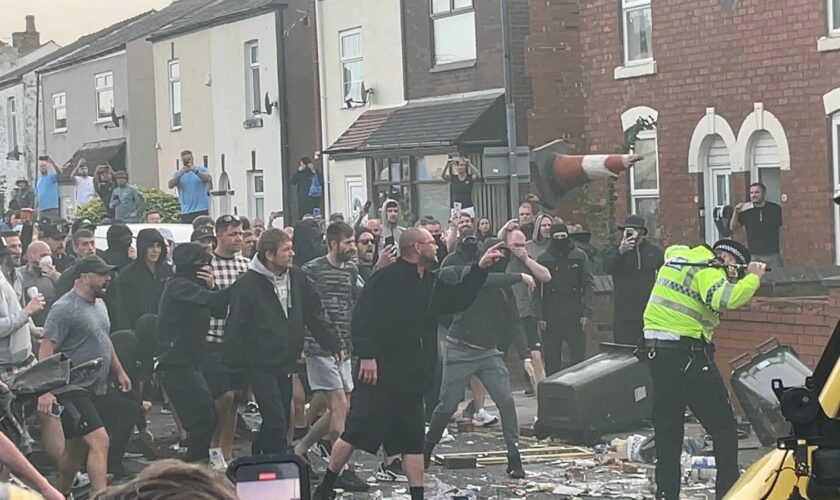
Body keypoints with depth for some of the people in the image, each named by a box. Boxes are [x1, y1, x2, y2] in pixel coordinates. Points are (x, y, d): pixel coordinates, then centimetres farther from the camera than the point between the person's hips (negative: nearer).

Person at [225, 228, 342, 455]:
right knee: (276, 423, -12)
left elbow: (315, 315, 12)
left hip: (287, 363, 6)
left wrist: (333, 344, 6)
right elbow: (235, 327, -10)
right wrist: (237, 364, -11)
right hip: (261, 366, -6)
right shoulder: (248, 284, -13)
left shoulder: (297, 278, 4)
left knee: (280, 423, 13)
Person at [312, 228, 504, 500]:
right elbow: (362, 318, -18)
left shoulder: (431, 284, 14)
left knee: (413, 441, 7)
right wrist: (366, 355, -24)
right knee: (355, 433, -3)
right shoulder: (387, 279, -12)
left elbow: (458, 299, 25)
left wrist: (480, 269, 18)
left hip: (412, 378, 8)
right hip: (379, 374, -8)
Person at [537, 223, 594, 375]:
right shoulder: (542, 259, 2)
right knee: (551, 358, 4)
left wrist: (586, 311, -6)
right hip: (551, 315, 0)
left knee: (579, 354, 3)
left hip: (574, 315, 0)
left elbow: (588, 284, 1)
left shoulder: (579, 256, 3)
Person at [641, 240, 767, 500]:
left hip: (655, 349, 8)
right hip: (687, 353, -8)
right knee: (723, 426, 2)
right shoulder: (708, 270, -9)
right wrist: (753, 277, -12)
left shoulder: (677, 257, 15)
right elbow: (726, 299, -26)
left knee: (667, 429, 12)